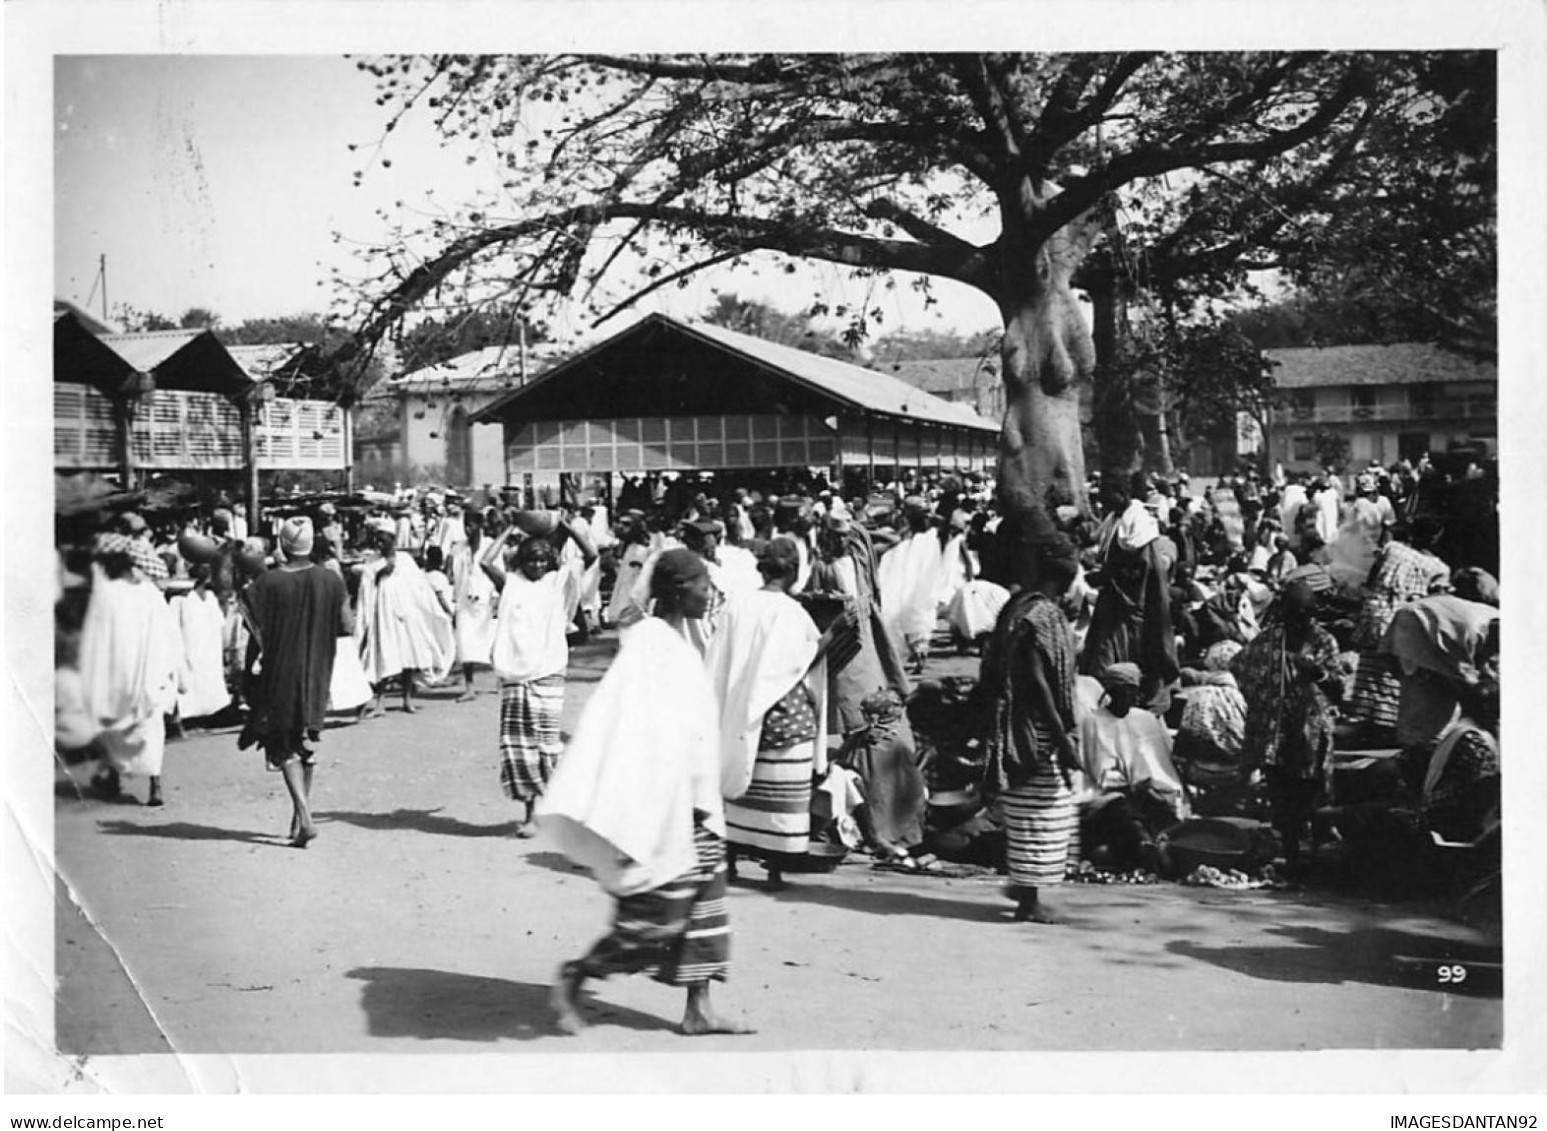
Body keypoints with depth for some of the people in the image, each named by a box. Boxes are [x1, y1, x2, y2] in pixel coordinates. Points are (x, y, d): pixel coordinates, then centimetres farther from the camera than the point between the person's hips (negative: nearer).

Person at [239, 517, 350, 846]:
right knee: (307, 742, 18)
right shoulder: (331, 580, -5)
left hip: (279, 673, -3)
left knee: (283, 746, 3)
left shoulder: (266, 583, -13)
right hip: (317, 674, 3)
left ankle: (305, 817, -12)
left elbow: (256, 631, -17)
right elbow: (345, 627, -2)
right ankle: (300, 812, 24)